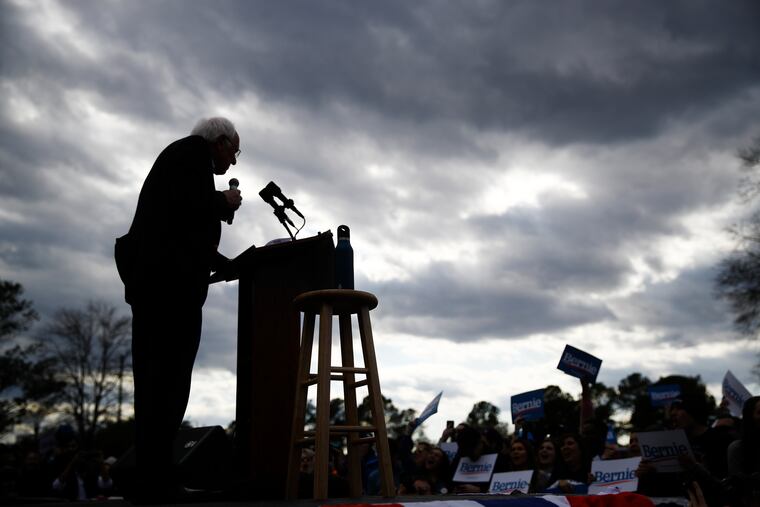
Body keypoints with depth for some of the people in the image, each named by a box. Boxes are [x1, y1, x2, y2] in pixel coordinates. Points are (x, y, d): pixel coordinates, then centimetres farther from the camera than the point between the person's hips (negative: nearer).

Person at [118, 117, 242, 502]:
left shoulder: (180, 156, 29)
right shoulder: (193, 150, 4)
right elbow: (188, 204, -15)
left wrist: (227, 264, 28)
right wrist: (224, 202, 3)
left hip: (153, 277, 10)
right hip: (170, 279, -10)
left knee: (155, 376, 4)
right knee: (170, 374, -12)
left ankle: (151, 477, 4)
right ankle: (155, 481, -13)